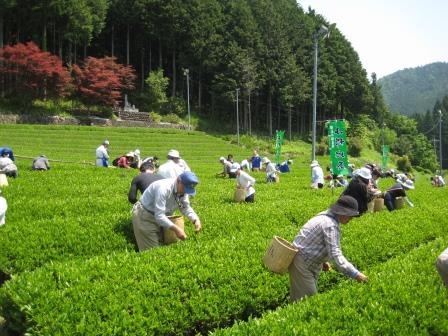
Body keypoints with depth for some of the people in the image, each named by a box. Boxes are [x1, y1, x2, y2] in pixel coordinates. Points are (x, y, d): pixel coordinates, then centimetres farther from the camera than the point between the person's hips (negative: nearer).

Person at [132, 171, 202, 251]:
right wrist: (175, 229, -42)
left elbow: (186, 207, 1)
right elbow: (159, 216, -38)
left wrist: (196, 220, -18)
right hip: (144, 216, -8)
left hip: (160, 217, 8)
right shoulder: (163, 188, -36)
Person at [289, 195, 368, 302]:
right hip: (302, 262, -11)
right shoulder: (330, 225, -25)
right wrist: (355, 274, -31)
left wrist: (323, 261, 19)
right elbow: (335, 255, -31)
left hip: (310, 261, 11)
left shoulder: (328, 217, 5)